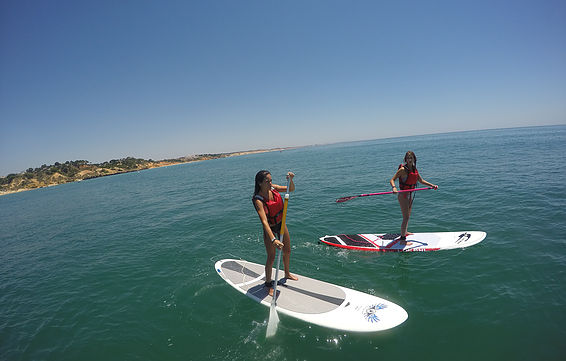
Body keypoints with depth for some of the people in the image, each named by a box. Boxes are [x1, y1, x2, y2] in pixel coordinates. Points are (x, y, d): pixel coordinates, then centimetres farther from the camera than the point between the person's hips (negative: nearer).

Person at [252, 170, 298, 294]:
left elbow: (291, 189, 0)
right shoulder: (258, 200, -30)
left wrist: (290, 179, -22)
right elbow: (264, 221, -38)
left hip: (281, 224, 6)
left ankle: (287, 274, 46)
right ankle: (268, 283, 26)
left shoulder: (273, 188, -12)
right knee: (271, 257, 2)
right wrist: (273, 239, -47)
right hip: (270, 229, -6)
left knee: (287, 251, 20)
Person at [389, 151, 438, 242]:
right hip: (403, 195, -8)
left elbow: (421, 181, 16)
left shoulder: (414, 169, 6)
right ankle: (402, 239, -1)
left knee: (408, 216, 22)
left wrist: (432, 185, 8)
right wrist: (394, 187, -40)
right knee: (406, 217, -9)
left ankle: (404, 232, 42)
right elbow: (392, 180, -21)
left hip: (411, 194, 8)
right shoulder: (403, 169, -16)